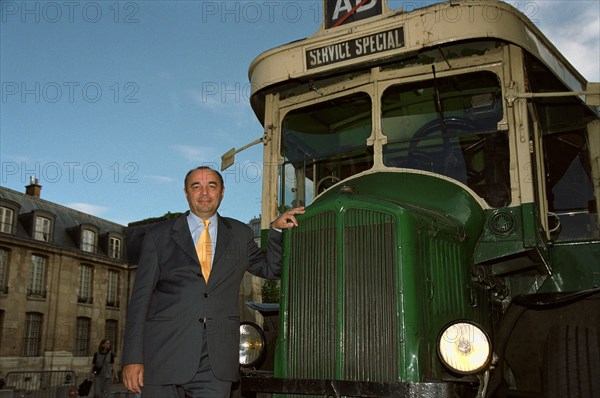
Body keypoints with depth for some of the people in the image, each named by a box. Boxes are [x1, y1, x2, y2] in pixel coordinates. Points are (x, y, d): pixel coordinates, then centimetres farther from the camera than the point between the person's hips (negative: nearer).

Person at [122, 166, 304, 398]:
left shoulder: (240, 235, 14)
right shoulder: (159, 236, 7)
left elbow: (271, 268, 23)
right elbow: (140, 298, 4)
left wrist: (276, 229, 6)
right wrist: (132, 358, -4)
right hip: (164, 358, -1)